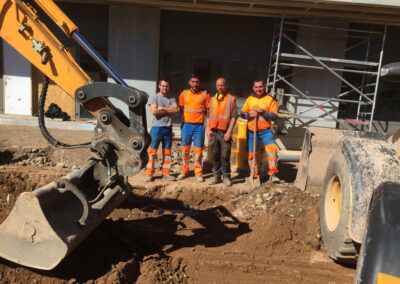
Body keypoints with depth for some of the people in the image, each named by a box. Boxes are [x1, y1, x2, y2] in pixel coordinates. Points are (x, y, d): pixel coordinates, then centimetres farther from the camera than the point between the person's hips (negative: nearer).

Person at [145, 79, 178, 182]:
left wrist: (161, 108, -10)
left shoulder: (172, 99, 12)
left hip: (168, 128, 4)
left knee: (167, 152, 8)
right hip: (156, 128, -3)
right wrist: (168, 110, -5)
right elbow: (154, 111, -13)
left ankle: (166, 173, 16)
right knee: (152, 151, -2)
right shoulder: (154, 97, 3)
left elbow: (175, 109, -7)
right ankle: (149, 174, 5)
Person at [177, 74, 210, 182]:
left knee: (198, 150, 0)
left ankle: (198, 173, 9)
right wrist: (183, 117, 5)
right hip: (186, 124, 2)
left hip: (199, 125, -2)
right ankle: (184, 171, 22)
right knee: (185, 149, 7)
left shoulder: (205, 95, 4)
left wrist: (205, 110, -8)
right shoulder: (184, 94, 9)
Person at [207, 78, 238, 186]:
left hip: (224, 132, -4)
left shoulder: (231, 99, 3)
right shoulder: (213, 99, 17)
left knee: (225, 156, -4)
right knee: (215, 155, 8)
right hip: (213, 132, 4)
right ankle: (216, 176, 17)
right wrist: (208, 129, 6)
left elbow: (234, 116, -3)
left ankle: (226, 177, 7)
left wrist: (229, 132, -11)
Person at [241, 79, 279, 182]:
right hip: (251, 131, 3)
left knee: (272, 148, -22)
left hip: (265, 131, -3)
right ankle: (254, 175, 22)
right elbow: (242, 113, 10)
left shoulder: (270, 99, 0)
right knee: (251, 154, 7)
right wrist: (249, 114, -11)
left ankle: (273, 173, -16)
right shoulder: (249, 99, 10)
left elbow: (274, 116, -9)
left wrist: (261, 111, -19)